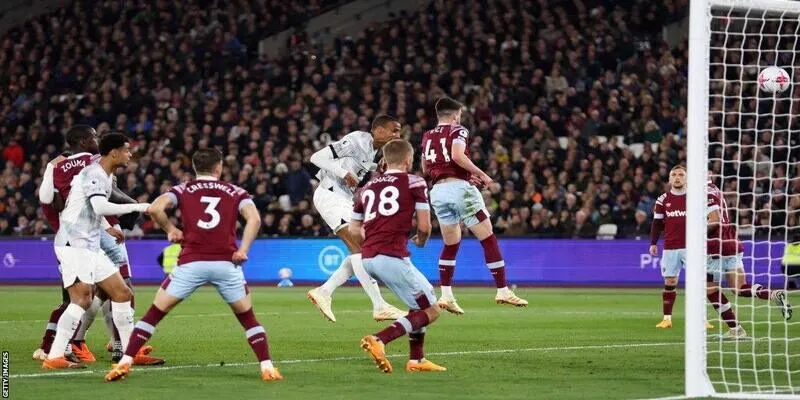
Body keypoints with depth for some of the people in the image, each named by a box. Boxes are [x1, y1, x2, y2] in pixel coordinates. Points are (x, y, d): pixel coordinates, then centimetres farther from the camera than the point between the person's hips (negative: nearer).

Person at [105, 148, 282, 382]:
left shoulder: (183, 190, 13)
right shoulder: (235, 192, 15)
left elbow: (155, 208, -4)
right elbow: (254, 218, -4)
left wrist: (170, 229, 11)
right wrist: (243, 249, -5)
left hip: (191, 262, -1)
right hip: (226, 263, 1)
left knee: (154, 314, 9)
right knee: (248, 318, 19)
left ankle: (124, 363, 2)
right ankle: (267, 367, 10)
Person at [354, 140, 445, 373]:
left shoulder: (367, 188, 20)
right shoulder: (414, 183, 3)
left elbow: (354, 231, 19)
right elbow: (424, 226, 0)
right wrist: (422, 241, 23)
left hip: (368, 258, 7)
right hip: (392, 256, -7)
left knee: (421, 305, 24)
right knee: (430, 311, 0)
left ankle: (416, 359, 19)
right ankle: (379, 340, -18)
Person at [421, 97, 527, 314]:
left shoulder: (427, 137, 17)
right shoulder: (458, 131, 0)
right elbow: (457, 155, -19)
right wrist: (480, 174, -10)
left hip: (437, 191, 6)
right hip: (459, 188, -6)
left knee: (451, 245, 17)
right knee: (489, 239, 2)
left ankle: (446, 296, 6)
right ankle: (502, 290, -1)